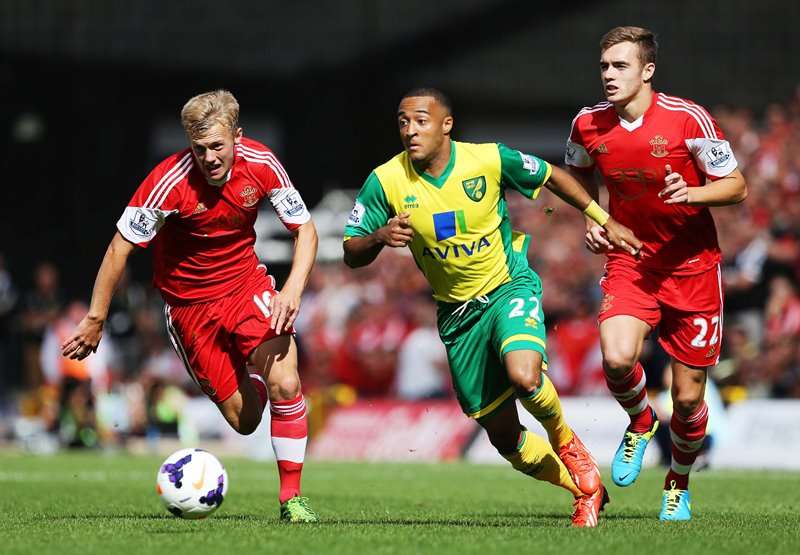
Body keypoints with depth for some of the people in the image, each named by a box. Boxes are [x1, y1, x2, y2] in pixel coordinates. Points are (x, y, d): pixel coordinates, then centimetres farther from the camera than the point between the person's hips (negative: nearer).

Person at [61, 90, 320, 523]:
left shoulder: (261, 164, -15)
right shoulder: (170, 180, -25)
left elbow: (305, 230, -6)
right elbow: (120, 247, -17)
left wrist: (293, 289, -23)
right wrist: (95, 320, -14)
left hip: (247, 284, 2)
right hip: (189, 301, -1)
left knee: (285, 384, -22)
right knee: (243, 420, 1)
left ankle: (291, 497, -7)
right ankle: (252, 378, 39)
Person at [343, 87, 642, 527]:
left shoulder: (489, 160, -14)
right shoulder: (385, 182, -11)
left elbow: (552, 177, 4)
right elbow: (351, 255, -6)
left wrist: (603, 220, 6)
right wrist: (379, 237, -27)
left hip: (509, 285, -3)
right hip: (457, 314, 3)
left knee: (523, 376, -33)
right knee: (504, 437, 3)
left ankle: (565, 441, 1)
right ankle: (585, 488, 27)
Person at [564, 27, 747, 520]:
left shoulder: (688, 119, -15)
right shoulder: (588, 125, -4)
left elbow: (737, 186, -8)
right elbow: (578, 175, 19)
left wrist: (693, 193, -28)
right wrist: (591, 219, 1)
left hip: (692, 266, -2)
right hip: (630, 261, 2)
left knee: (688, 397, 1)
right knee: (617, 358, -26)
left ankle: (679, 484, 31)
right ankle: (640, 423, 10)